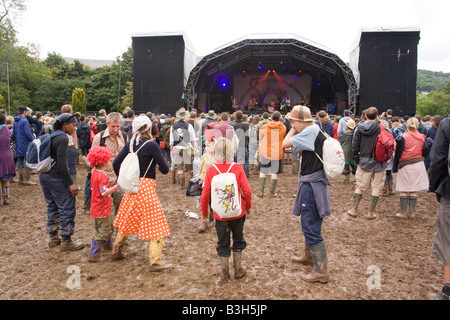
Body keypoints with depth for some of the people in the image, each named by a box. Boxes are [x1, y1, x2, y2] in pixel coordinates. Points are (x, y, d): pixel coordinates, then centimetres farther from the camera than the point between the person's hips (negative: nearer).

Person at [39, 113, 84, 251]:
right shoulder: (63, 138, -16)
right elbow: (61, 164, -22)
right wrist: (70, 183, -19)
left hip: (44, 176, 10)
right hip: (56, 179, -10)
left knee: (52, 207, 19)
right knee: (67, 209, -1)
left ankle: (53, 237, 29)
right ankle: (66, 242, 7)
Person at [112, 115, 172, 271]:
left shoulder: (130, 143, 3)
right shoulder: (151, 145, -14)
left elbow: (116, 163, 6)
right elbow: (165, 169, -12)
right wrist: (159, 163, 10)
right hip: (146, 187, -7)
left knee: (127, 220, 23)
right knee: (155, 225, 1)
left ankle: (116, 252, 37)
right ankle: (155, 262, 2)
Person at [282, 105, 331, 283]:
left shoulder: (310, 131, -17)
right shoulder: (316, 132, 13)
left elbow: (285, 144, -16)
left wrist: (293, 130, -4)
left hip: (312, 185, -11)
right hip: (313, 183, 11)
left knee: (311, 227, -6)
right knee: (308, 223, 24)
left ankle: (321, 271, 2)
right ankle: (309, 256, 42)